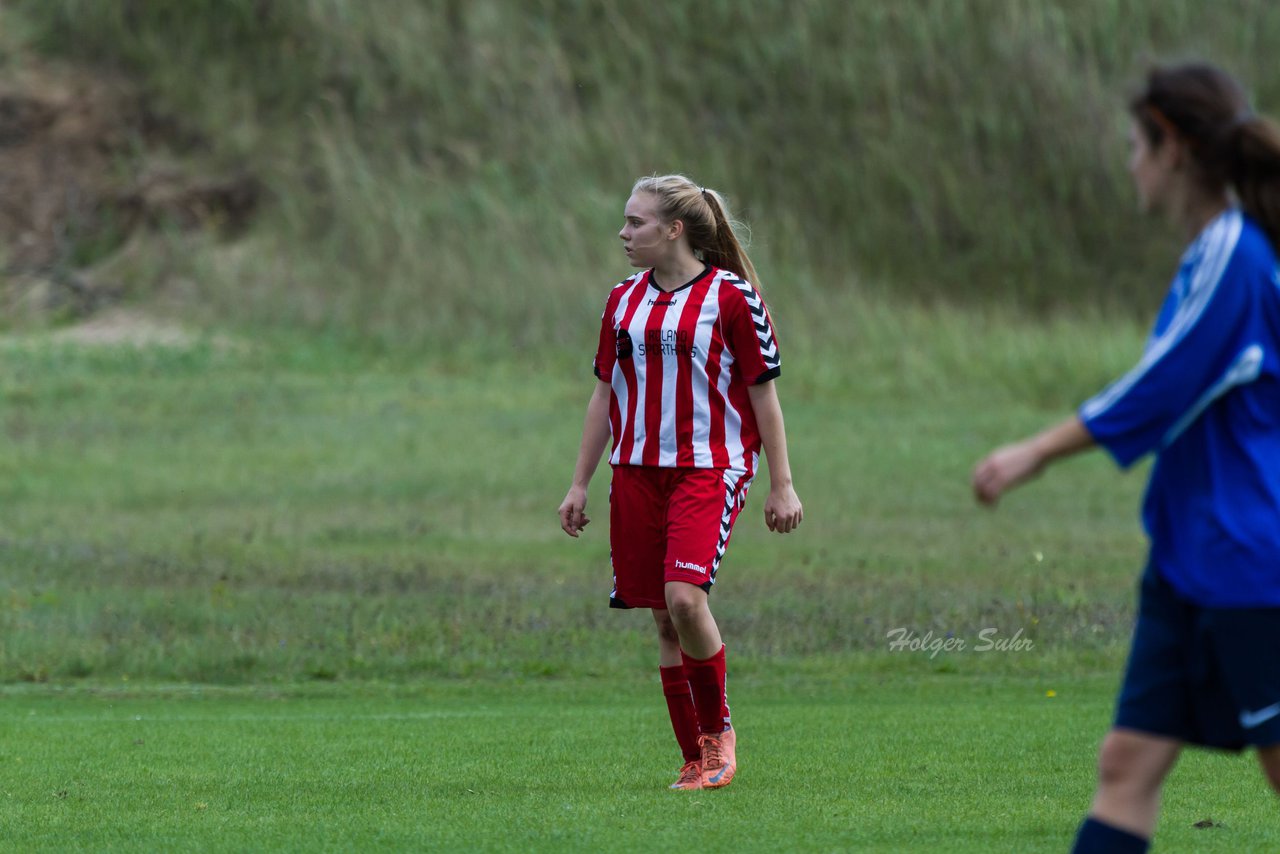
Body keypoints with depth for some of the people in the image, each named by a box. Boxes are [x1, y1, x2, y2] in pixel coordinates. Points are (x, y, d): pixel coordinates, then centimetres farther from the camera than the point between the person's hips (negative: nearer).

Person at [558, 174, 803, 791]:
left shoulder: (730, 295, -4)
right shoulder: (624, 302, 12)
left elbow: (763, 391, -1)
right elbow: (605, 394, 18)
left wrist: (782, 485, -3)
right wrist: (579, 485, 15)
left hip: (708, 468, -5)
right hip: (637, 472, 5)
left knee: (684, 597, -22)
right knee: (665, 620, 3)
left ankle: (718, 729, -1)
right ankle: (697, 760, 9)